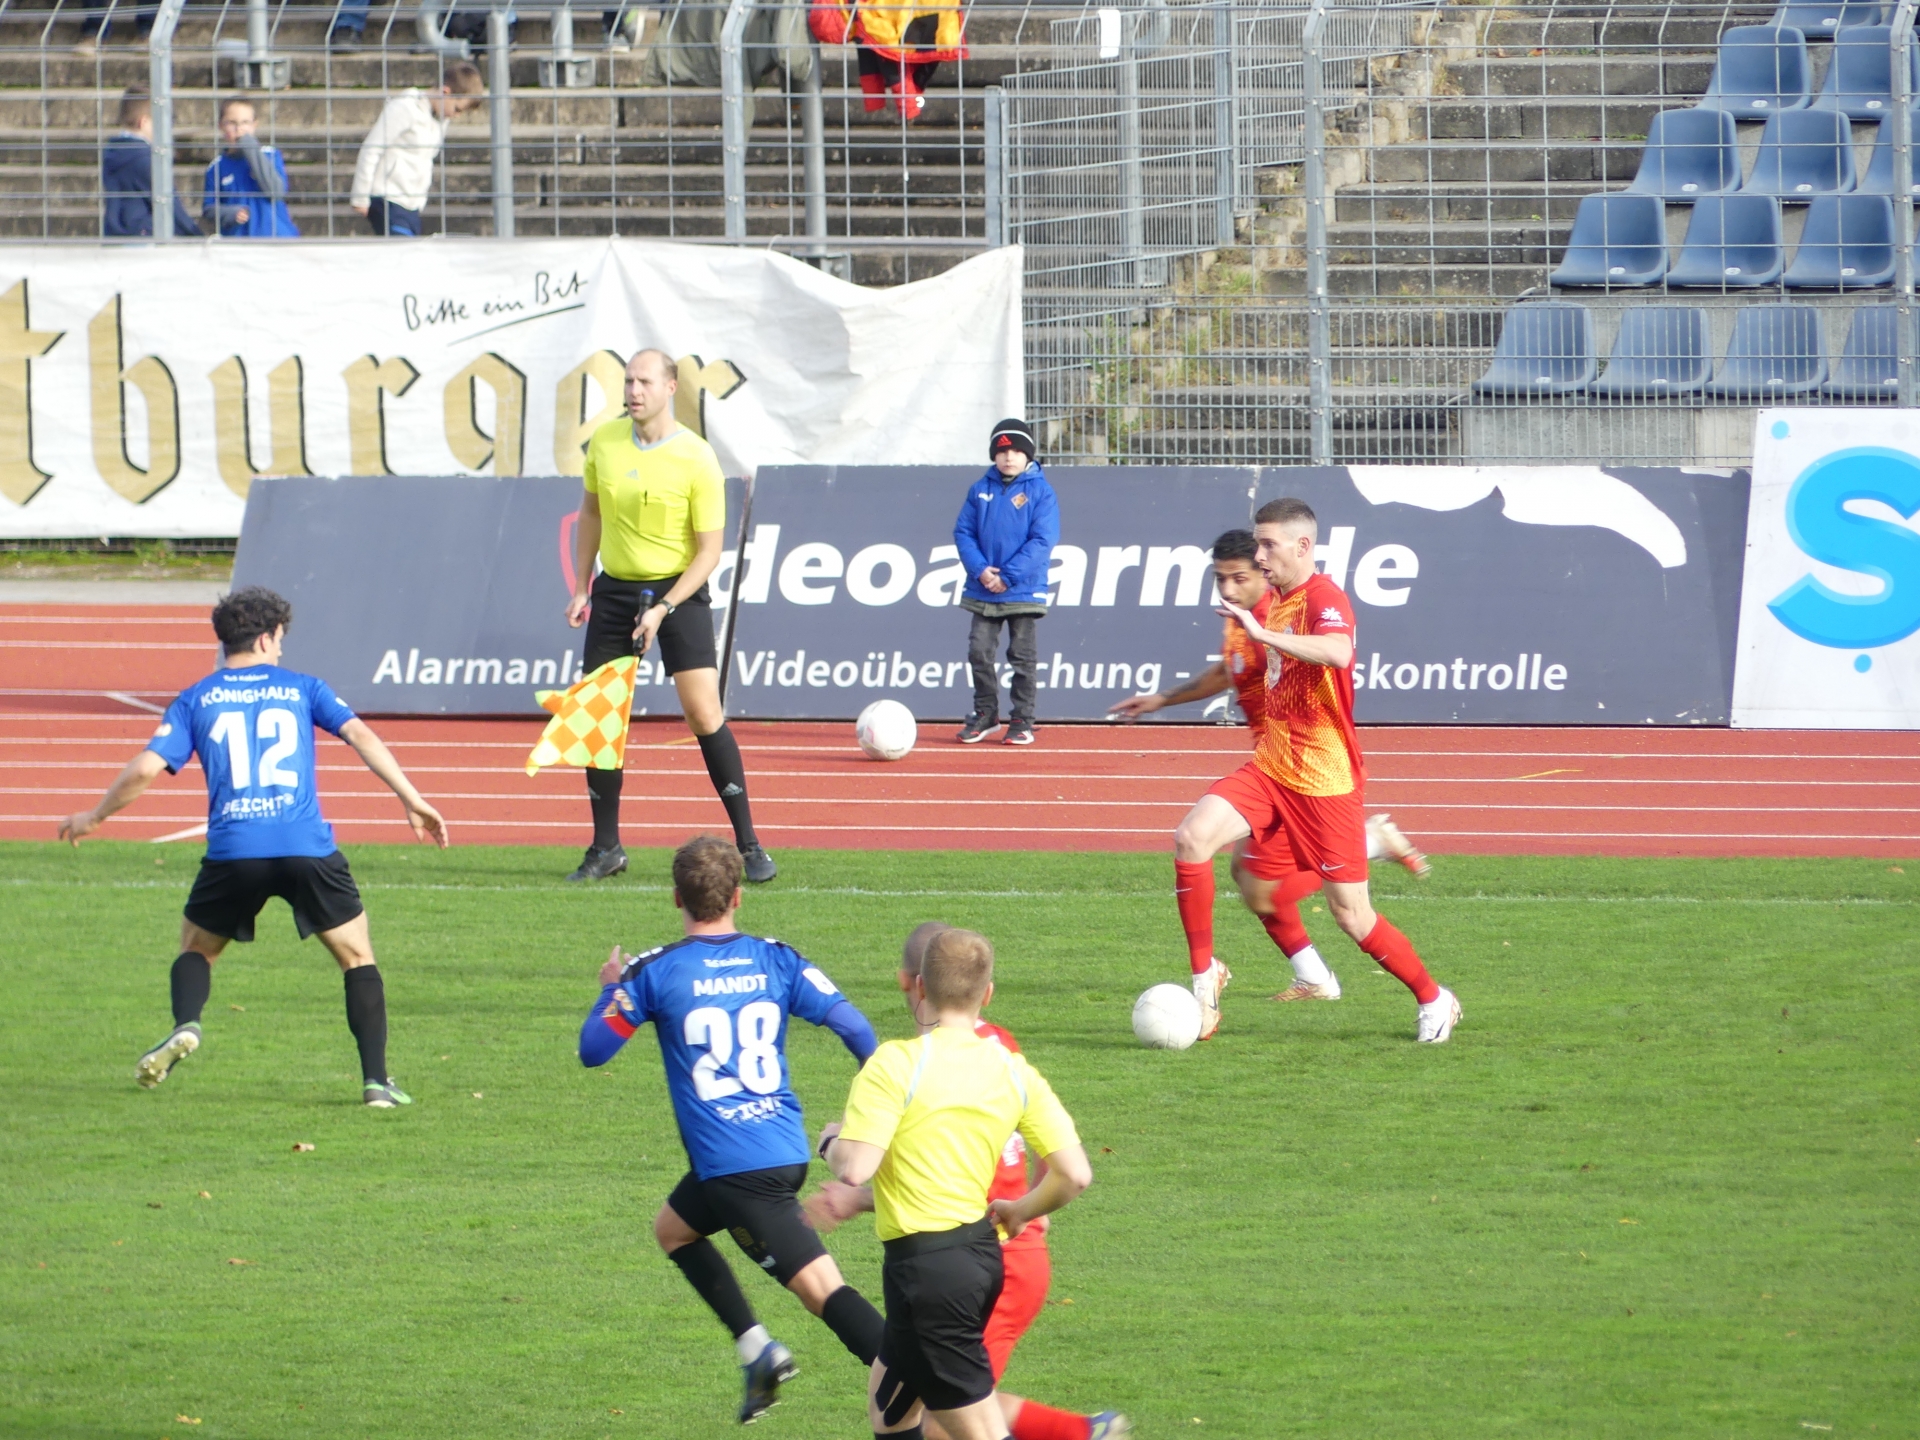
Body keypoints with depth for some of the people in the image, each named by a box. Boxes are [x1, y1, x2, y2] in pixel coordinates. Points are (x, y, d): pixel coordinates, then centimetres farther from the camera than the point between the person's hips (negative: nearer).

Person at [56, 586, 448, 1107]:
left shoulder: (195, 700, 12)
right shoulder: (302, 688, 13)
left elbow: (145, 769, 6)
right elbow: (361, 736, 1)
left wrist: (93, 818, 21)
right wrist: (411, 800, 0)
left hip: (233, 849, 1)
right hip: (307, 848, -1)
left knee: (196, 947, 24)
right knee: (357, 957, 13)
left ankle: (185, 1026, -6)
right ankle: (376, 1079, 2)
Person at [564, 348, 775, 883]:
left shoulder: (697, 459, -14)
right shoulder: (605, 441, 0)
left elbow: (709, 550, -11)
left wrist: (663, 609, -19)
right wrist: (580, 588, 13)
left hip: (679, 588, -4)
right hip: (615, 589, 4)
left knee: (703, 713, -12)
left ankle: (748, 845, -5)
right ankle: (606, 848, 14)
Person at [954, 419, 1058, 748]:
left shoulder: (1040, 492, -5)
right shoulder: (980, 490, 7)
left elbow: (1042, 541, -11)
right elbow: (963, 532, 4)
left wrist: (1008, 576, -17)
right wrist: (980, 570, -12)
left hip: (1023, 592, -3)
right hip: (983, 592, 3)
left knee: (1023, 657, 3)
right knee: (979, 652, 3)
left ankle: (1023, 721, 10)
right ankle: (985, 715, 16)